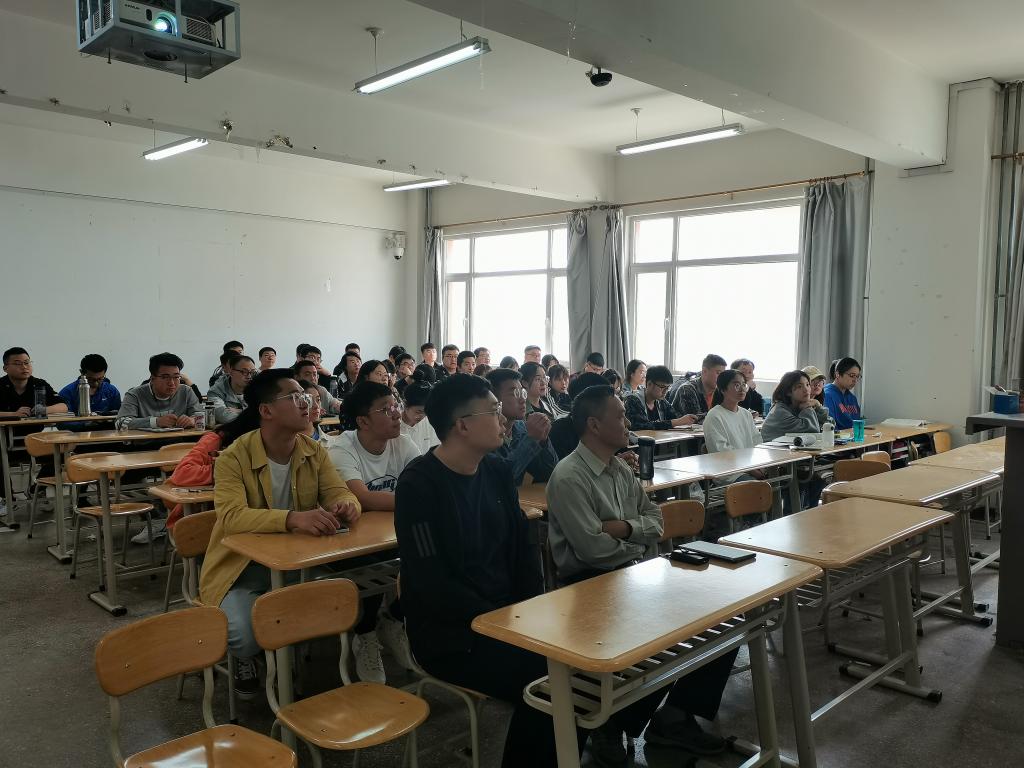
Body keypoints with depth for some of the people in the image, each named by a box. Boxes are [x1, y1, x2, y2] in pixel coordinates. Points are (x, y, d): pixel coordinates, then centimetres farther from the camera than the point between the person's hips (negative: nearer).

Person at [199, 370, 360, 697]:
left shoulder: (315, 452, -1)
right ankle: (246, 660, 13)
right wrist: (293, 519, -48)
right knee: (246, 636, -29)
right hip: (242, 568, -4)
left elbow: (338, 493, -6)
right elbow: (232, 516, -31)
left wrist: (346, 505, -33)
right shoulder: (234, 458, -17)